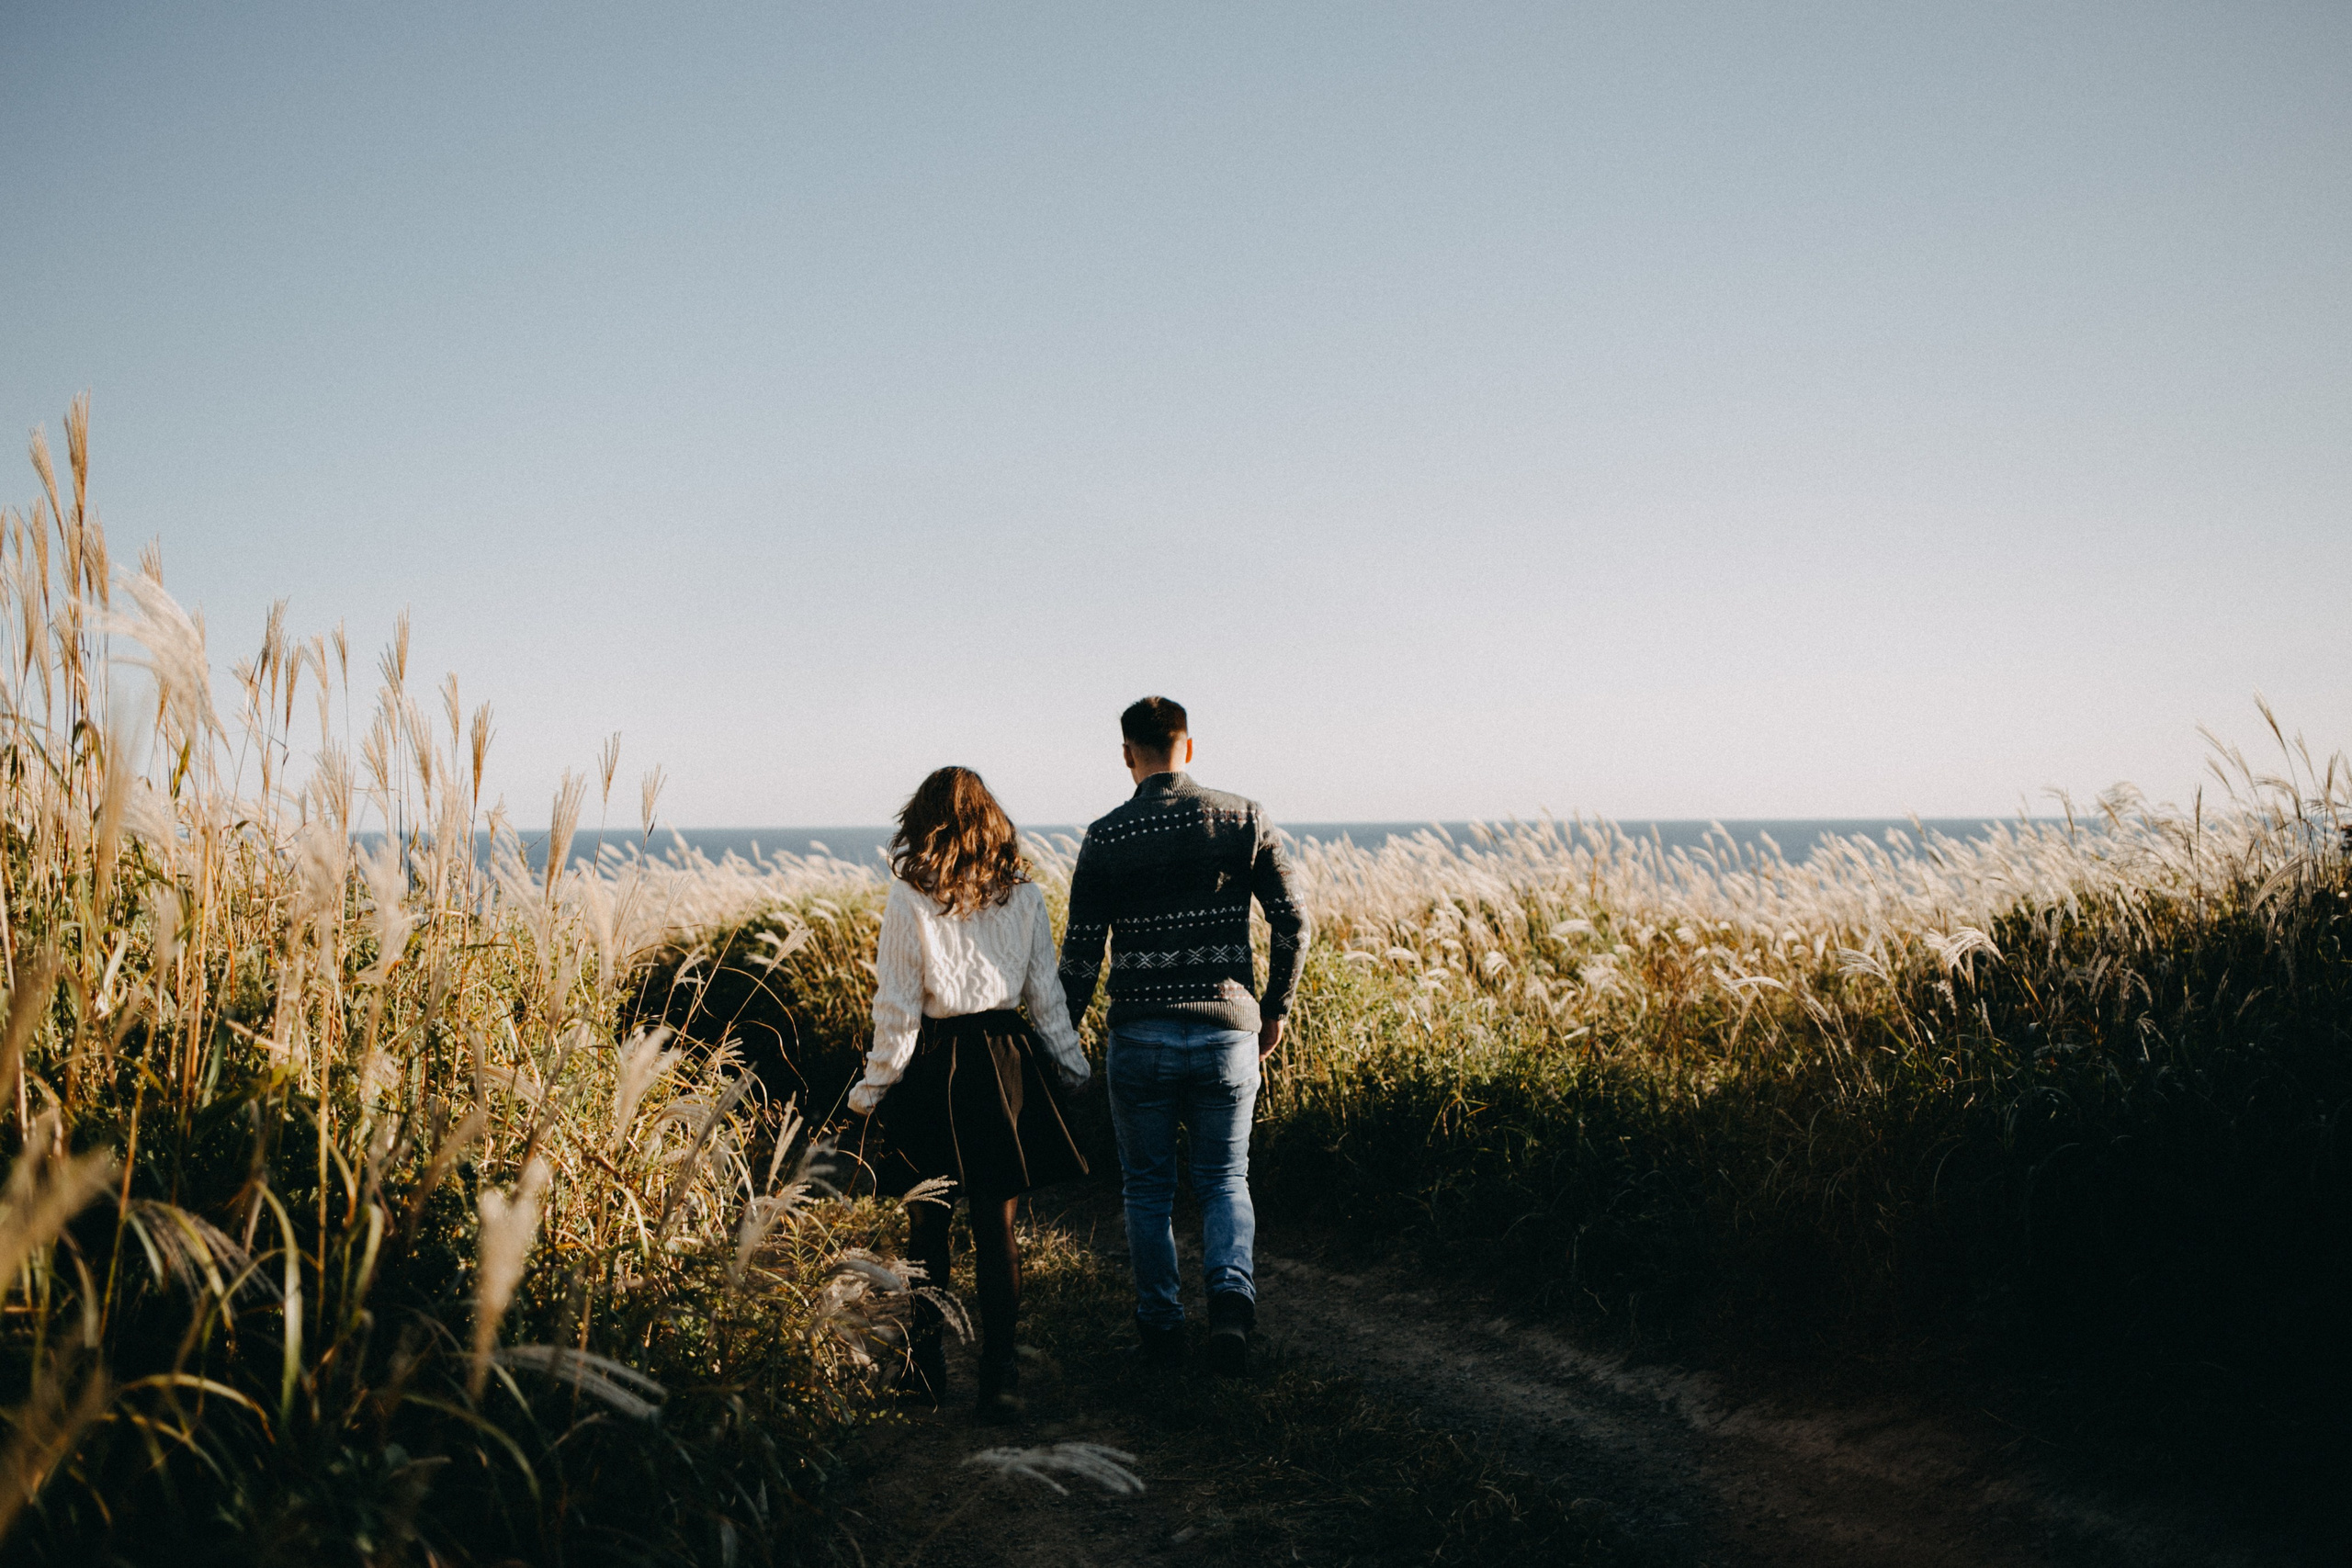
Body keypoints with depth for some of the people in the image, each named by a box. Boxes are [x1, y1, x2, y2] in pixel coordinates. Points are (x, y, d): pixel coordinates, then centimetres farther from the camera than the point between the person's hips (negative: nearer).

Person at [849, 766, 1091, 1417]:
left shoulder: (908, 900, -8)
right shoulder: (1024, 896, 1)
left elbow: (896, 1009, -7)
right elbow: (1046, 997, 5)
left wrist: (873, 1088, 3)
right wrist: (1072, 1065, 18)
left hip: (932, 1071, -2)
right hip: (1006, 1065, 2)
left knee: (926, 1223, 13)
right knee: (997, 1228, 7)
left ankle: (924, 1365, 22)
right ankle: (999, 1375, 6)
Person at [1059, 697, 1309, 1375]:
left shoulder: (1105, 838, -5)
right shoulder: (1243, 819, -1)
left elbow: (1080, 950, -4)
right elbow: (1292, 924, 0)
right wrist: (1276, 1008, 13)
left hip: (1139, 1038, -1)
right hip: (1226, 1035, 1)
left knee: (1147, 1188, 15)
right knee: (1225, 1180, 14)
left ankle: (1161, 1324, 22)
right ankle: (1231, 1295, -9)